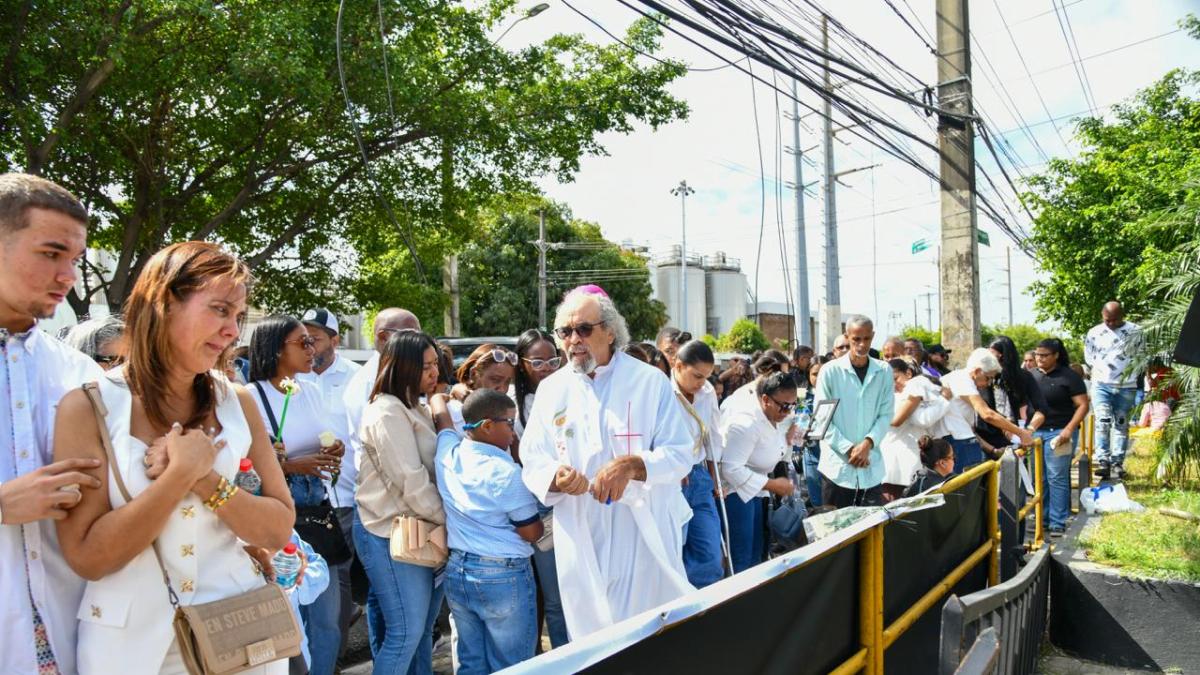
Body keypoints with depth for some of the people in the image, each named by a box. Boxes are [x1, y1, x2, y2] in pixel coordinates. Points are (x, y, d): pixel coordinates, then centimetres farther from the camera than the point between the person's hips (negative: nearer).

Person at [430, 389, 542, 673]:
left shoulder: (447, 452, -1)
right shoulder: (506, 472, -18)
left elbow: (438, 407, 17)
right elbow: (532, 532, -10)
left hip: (456, 571, 6)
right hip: (504, 576, -6)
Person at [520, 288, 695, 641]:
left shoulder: (651, 382, -2)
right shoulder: (550, 389, 7)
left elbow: (680, 455, -5)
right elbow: (531, 461, 6)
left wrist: (633, 465, -23)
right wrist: (555, 477, -17)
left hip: (645, 538, -2)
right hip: (580, 542, 3)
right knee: (589, 635, 13)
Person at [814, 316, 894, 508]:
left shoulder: (884, 371, 5)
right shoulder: (830, 371, -3)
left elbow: (886, 414, 4)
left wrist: (868, 443, -12)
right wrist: (849, 449, -11)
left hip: (872, 467, 2)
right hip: (837, 466, -2)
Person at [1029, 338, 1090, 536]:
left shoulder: (1069, 377, -5)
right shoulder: (1032, 376, 11)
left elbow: (1083, 405, -8)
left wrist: (1069, 429, -18)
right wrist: (1026, 427, 7)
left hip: (1058, 433, -5)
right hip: (1035, 432, 5)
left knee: (1057, 479, -5)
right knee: (1038, 479, 8)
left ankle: (1058, 522, 3)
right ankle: (1042, 519, 18)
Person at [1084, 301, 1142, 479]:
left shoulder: (1135, 331, -1)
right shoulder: (1094, 333, 2)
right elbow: (1089, 357, 13)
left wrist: (1128, 371, 5)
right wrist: (1100, 371, 7)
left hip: (1126, 386, 0)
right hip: (1101, 385, 0)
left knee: (1121, 424, 5)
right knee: (1102, 421, -10)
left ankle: (1118, 462, 9)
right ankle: (1102, 461, -11)